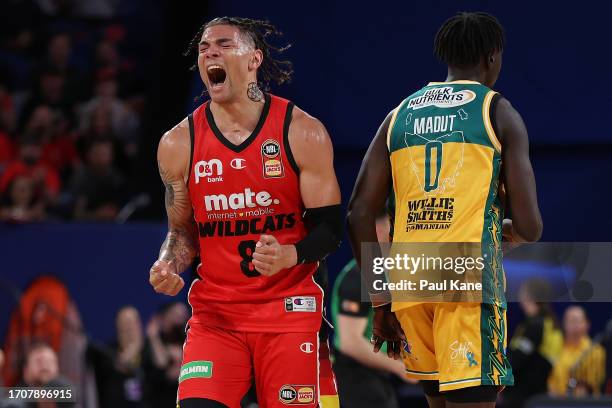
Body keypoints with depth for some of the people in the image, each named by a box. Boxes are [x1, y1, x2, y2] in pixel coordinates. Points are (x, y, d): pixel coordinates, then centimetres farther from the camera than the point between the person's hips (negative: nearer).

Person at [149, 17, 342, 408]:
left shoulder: (303, 133, -5)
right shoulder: (178, 144, 2)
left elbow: (329, 228, -3)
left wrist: (289, 256, -23)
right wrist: (169, 266, -8)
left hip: (290, 311, -1)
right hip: (215, 312, 1)